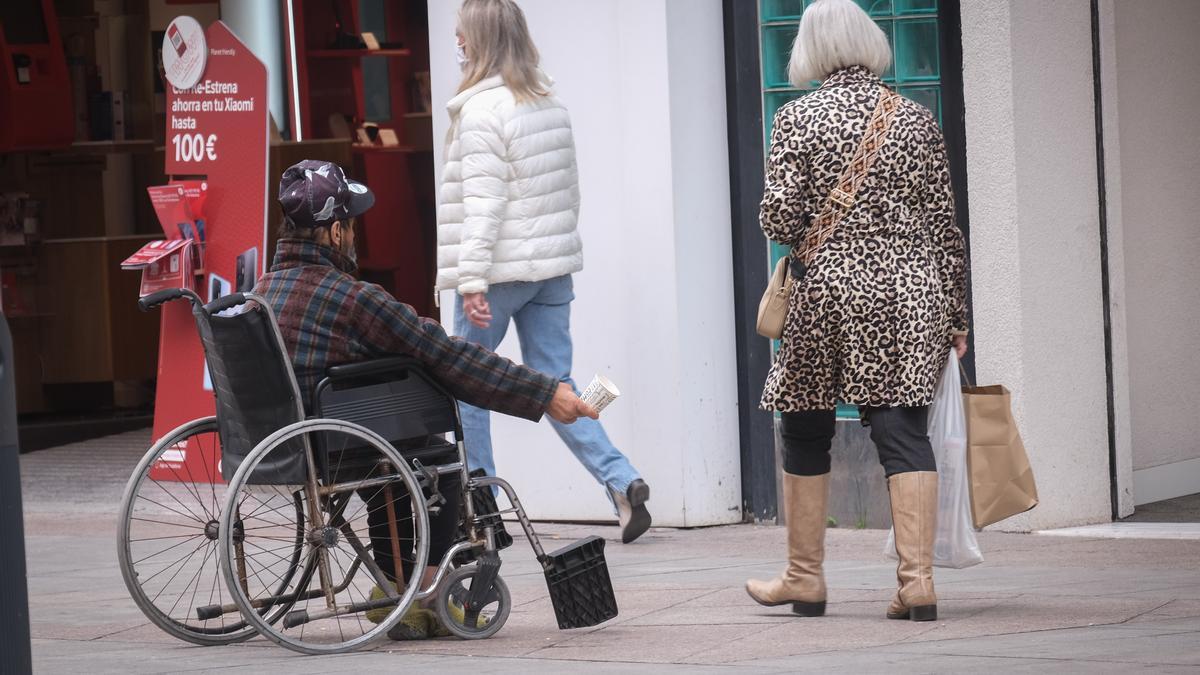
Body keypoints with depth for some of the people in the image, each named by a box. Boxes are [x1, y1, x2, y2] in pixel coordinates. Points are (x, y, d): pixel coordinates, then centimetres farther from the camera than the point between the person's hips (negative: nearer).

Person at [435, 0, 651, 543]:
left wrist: (472, 281, -18)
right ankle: (621, 481, -9)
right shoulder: (550, 104, 11)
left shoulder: (480, 111, -14)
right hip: (552, 266, 7)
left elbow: (482, 204, -18)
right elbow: (569, 191, 16)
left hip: (501, 268, -7)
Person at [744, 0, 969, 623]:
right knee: (904, 430, -1)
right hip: (912, 293, 2)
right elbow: (943, 225, 5)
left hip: (827, 290, -2)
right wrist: (956, 315, 10)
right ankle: (917, 581, -8)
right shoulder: (916, 120, 4)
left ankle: (804, 579, 19)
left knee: (806, 433, 11)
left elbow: (778, 216, -9)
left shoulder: (797, 118, -3)